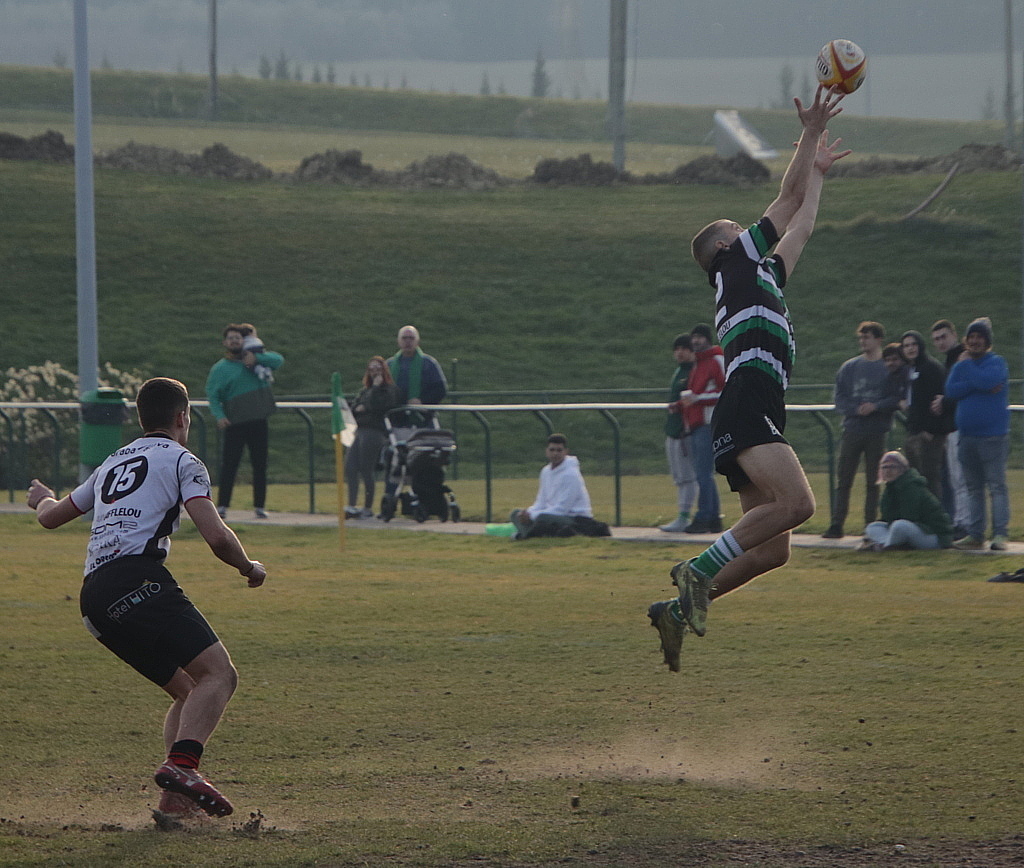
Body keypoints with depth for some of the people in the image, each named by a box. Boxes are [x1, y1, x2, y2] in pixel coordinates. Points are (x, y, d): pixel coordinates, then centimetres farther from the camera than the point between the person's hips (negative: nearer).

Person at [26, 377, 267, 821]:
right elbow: (216, 536, -6)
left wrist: (43, 499, 65)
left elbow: (51, 517, 41)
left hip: (93, 597, 8)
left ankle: (175, 800, -2)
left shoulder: (113, 463, 28)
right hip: (136, 578, -8)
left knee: (189, 690, 14)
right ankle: (181, 765, -39)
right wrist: (249, 568, 13)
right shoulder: (181, 460, 8)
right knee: (218, 673, -15)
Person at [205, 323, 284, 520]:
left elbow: (278, 360, 0)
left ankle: (260, 505, 10)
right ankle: (222, 505, -6)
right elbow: (212, 395, 0)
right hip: (234, 423, -2)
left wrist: (256, 359, -15)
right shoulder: (219, 368, 6)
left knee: (260, 466, 5)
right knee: (229, 466, -7)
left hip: (259, 421, 2)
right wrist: (219, 415, -17)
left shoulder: (257, 359, 12)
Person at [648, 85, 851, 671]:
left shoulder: (761, 275, 32)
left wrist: (818, 171, 51)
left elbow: (800, 225, 44)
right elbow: (791, 199, 13)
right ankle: (700, 570, -25)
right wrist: (811, 134, 20)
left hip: (756, 419, 9)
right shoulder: (737, 260, 11)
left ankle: (680, 608, 0)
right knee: (796, 503, -27)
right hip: (747, 407, -9)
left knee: (773, 548, 1)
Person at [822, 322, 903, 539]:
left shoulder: (890, 368, 0)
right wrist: (855, 409, -11)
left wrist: (875, 406, -18)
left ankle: (871, 525, 6)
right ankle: (836, 525, 3)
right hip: (852, 429, 3)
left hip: (877, 432, -3)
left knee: (873, 482, 2)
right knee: (843, 480, 1)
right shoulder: (849, 367, 11)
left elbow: (898, 398, -5)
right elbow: (838, 397, 7)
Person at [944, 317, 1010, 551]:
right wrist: (980, 386, -12)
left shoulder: (996, 363, -1)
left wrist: (968, 373, -5)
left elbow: (987, 380, -21)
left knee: (997, 486, -8)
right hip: (967, 436, 6)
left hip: (993, 437, -6)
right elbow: (951, 390, -3)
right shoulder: (960, 367, 14)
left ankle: (1000, 534, -10)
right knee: (973, 489, 9)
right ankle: (974, 534, 12)